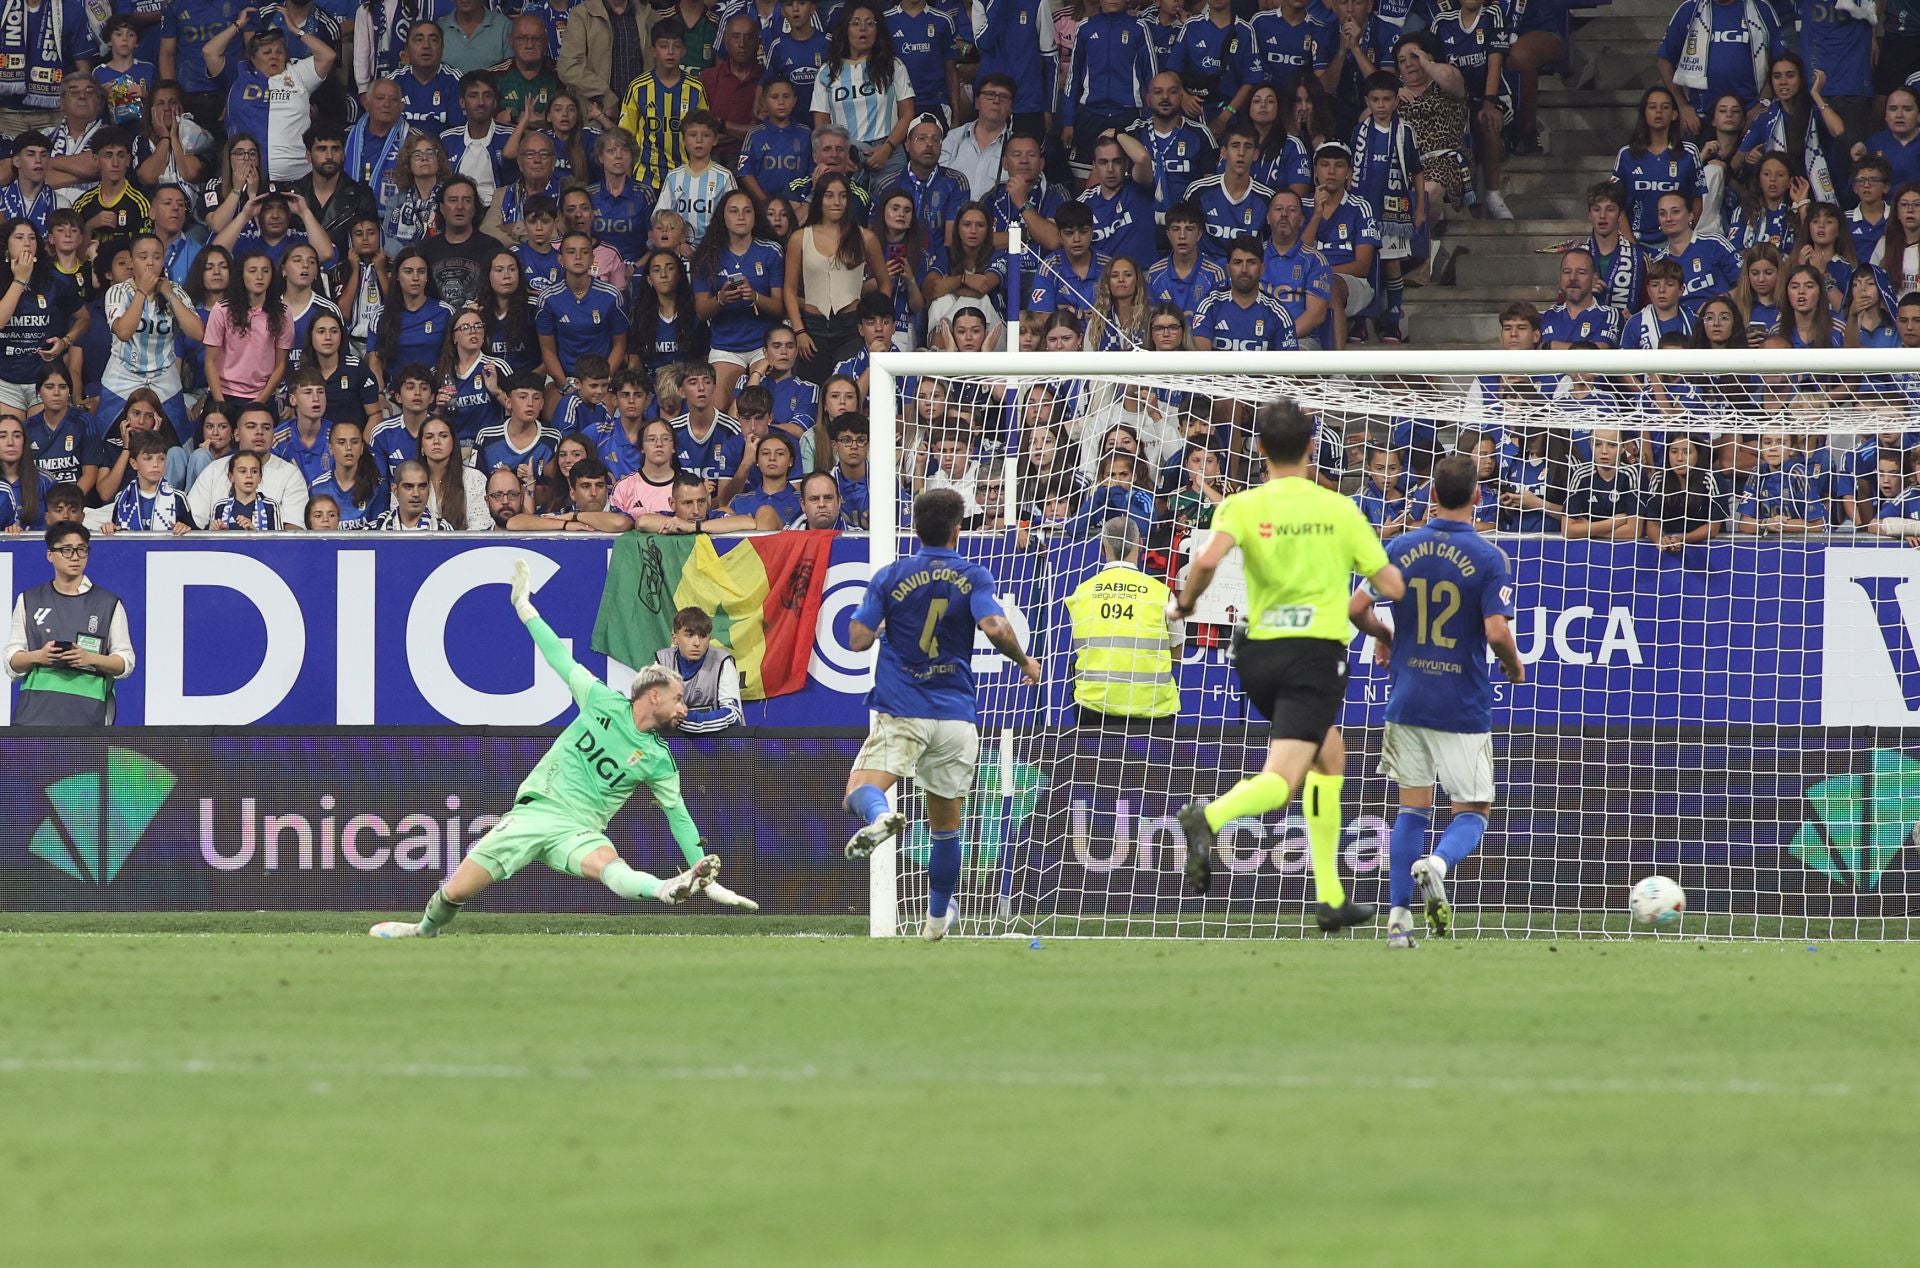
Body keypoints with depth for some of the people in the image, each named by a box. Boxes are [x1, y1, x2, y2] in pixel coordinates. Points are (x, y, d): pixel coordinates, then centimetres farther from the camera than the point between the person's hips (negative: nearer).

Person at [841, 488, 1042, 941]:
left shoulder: (890, 577, 1)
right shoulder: (973, 577, -1)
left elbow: (858, 640, -2)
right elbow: (995, 628, -17)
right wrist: (1025, 662, 0)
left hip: (901, 713, -1)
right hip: (956, 714, 1)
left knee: (860, 790, -11)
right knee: (946, 825, 16)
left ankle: (879, 816, -48)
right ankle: (938, 917, 27)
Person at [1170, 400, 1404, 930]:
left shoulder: (1242, 506, 1)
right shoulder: (1339, 509, 2)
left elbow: (1208, 559, -19)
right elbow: (1392, 587, 3)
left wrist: (1184, 603, -1)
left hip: (1259, 652, 4)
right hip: (1316, 655, -4)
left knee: (1330, 751, 26)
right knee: (1280, 780, -13)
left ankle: (1330, 897, 23)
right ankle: (1210, 816, -47)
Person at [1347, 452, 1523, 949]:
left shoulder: (1401, 549, 1)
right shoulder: (1488, 558, -10)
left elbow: (1357, 608, 1)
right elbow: (1497, 631, -17)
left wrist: (1382, 634, 23)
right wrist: (1515, 667, 4)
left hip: (1407, 699, 3)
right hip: (1464, 705, -3)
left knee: (1413, 807, 13)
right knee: (1473, 810, 7)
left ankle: (1398, 918, 5)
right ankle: (1438, 864, -26)